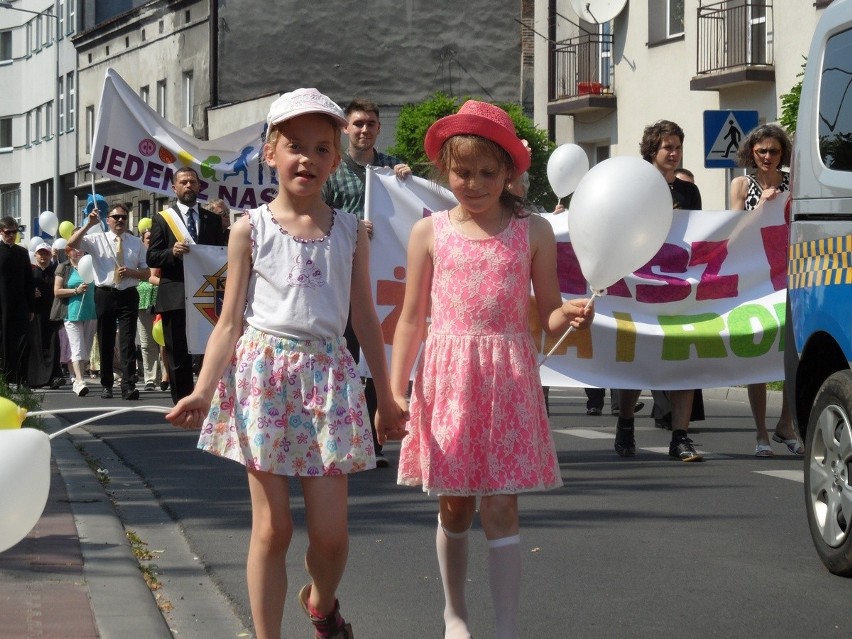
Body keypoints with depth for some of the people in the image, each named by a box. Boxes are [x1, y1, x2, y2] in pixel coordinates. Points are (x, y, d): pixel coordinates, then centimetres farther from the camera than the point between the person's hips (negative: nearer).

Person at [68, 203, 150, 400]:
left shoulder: (136, 243, 9)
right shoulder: (97, 239, 4)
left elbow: (147, 272, 10)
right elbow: (71, 243, -10)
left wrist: (130, 272, -10)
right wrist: (88, 225, -18)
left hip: (128, 296, 0)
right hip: (105, 295, 0)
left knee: (128, 342, -7)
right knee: (105, 343, 7)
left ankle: (129, 386, -11)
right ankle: (106, 385, 16)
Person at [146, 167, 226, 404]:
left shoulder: (213, 220, 14)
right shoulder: (162, 219, 7)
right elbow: (152, 258, 2)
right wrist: (172, 252, -18)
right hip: (175, 298, -2)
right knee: (178, 357, 0)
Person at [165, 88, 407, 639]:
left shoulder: (350, 232, 8)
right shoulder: (251, 229, 2)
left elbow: (366, 319, 12)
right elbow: (231, 321, 1)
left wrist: (387, 398, 13)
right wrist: (203, 391, -11)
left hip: (329, 374, 2)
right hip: (264, 370, -2)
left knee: (331, 532, 1)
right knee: (272, 526, 0)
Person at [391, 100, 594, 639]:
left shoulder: (533, 232, 2)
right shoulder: (430, 232, 4)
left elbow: (548, 316, 5)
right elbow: (413, 319, 7)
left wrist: (570, 315, -18)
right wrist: (395, 390, 4)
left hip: (509, 380, -1)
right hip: (446, 377, 1)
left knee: (501, 508, -4)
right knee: (454, 508, 11)